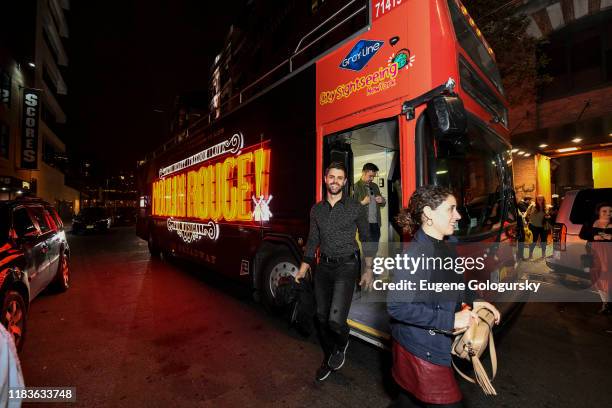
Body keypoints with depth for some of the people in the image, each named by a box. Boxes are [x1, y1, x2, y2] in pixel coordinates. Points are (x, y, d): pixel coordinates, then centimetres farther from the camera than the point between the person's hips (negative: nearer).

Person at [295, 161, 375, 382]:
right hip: (324, 266, 4)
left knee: (335, 319, -13)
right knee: (322, 317, 12)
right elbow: (313, 240, 11)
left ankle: (342, 344, 24)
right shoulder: (316, 209, 7)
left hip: (347, 266, -4)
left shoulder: (356, 207, -3)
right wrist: (303, 268, 8)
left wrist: (368, 270, -1)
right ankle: (329, 358, 38)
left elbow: (365, 239, 2)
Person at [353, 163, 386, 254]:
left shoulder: (374, 186, 15)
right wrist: (363, 202, -22)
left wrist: (382, 201, 1)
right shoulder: (356, 187, -6)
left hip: (376, 223, 6)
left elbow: (382, 203, 23)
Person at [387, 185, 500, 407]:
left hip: (437, 344, 9)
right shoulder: (418, 254, -29)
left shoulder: (444, 247, 1)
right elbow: (397, 306, -32)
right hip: (421, 350, -9)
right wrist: (450, 320, -28)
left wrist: (473, 301, 1)